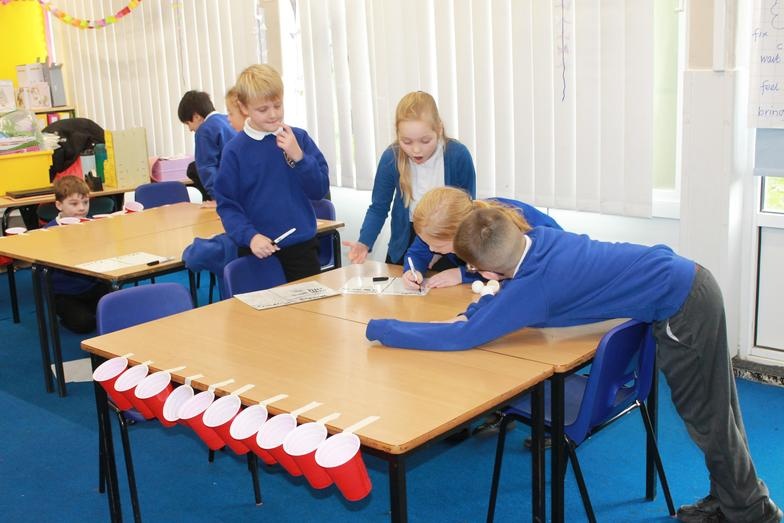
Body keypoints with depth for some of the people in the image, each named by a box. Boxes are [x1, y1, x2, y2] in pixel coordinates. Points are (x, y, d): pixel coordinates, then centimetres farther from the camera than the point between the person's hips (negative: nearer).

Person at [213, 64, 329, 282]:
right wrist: (250, 236, -21)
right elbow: (227, 205, -5)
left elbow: (320, 190, 0)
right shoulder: (235, 150, -5)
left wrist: (298, 157, -15)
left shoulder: (298, 138, 0)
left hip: (301, 247, 2)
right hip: (258, 251, -1)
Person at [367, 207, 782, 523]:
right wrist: (469, 313, -3)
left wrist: (380, 328, -18)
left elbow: (461, 337, -27)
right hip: (690, 279, 8)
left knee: (707, 417, 9)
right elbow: (505, 293, 15)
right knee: (713, 406, 20)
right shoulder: (537, 236, -5)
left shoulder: (534, 288, -28)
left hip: (683, 310, -8)